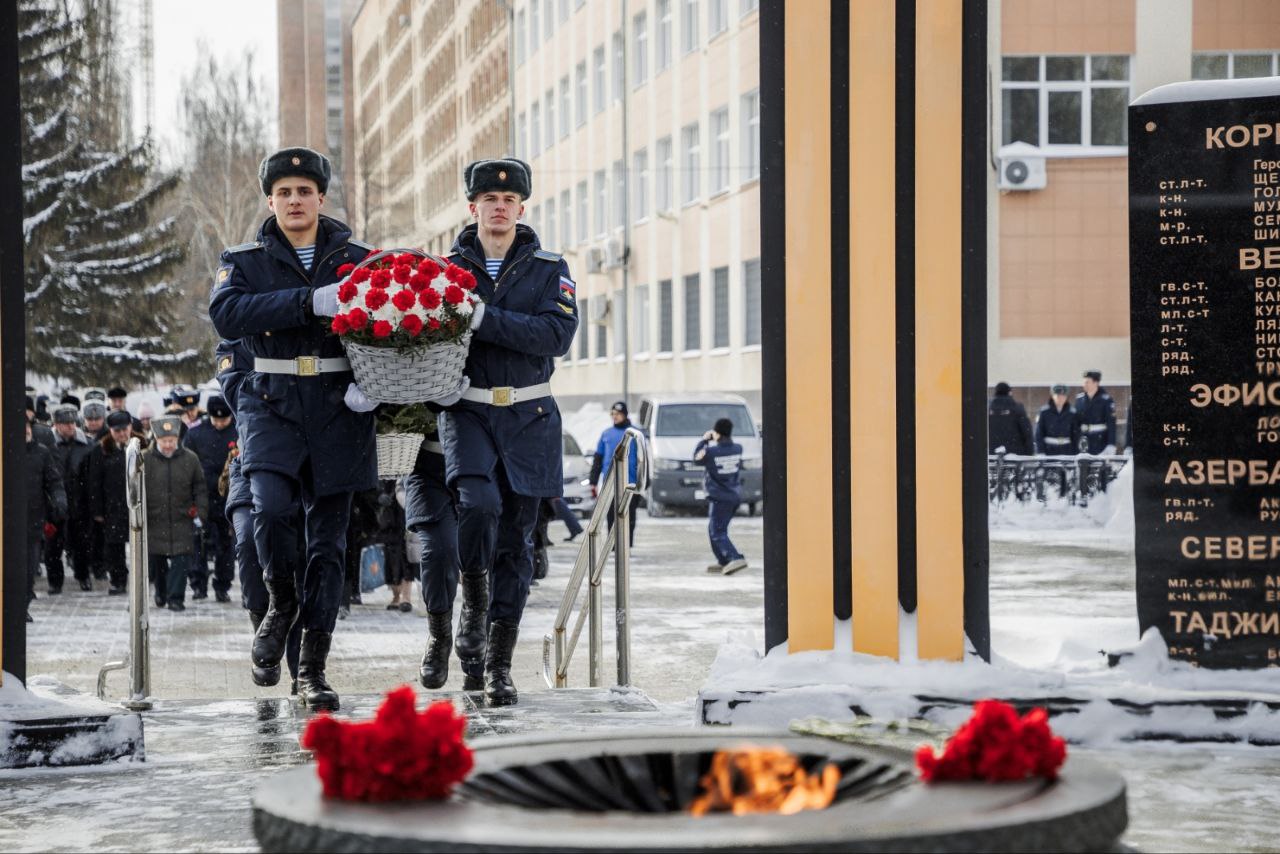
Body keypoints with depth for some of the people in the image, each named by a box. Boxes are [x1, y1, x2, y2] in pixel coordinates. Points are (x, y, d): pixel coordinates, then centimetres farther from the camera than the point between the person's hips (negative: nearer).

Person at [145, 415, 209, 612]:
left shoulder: (190, 459, -1)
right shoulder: (145, 460, -3)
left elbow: (200, 489, 6)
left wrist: (200, 513, -3)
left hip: (182, 520, -1)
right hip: (154, 521, 1)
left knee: (181, 559, -7)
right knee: (155, 560, 10)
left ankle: (175, 597, -1)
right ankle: (161, 590, 35)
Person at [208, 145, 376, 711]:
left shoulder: (358, 260, 10)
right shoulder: (245, 261, 7)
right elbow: (226, 314, -13)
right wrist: (310, 301, -22)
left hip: (337, 410, 1)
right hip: (272, 404, -1)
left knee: (328, 541, 1)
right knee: (271, 505, -24)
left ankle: (313, 670, 8)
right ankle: (282, 604, 5)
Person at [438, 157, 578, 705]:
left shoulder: (549, 270, 6)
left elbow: (557, 334, -10)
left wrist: (485, 320, -20)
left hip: (529, 417, 1)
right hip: (467, 411, -1)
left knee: (514, 541, 2)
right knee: (478, 503, -27)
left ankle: (500, 666, 10)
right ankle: (473, 597, 1)